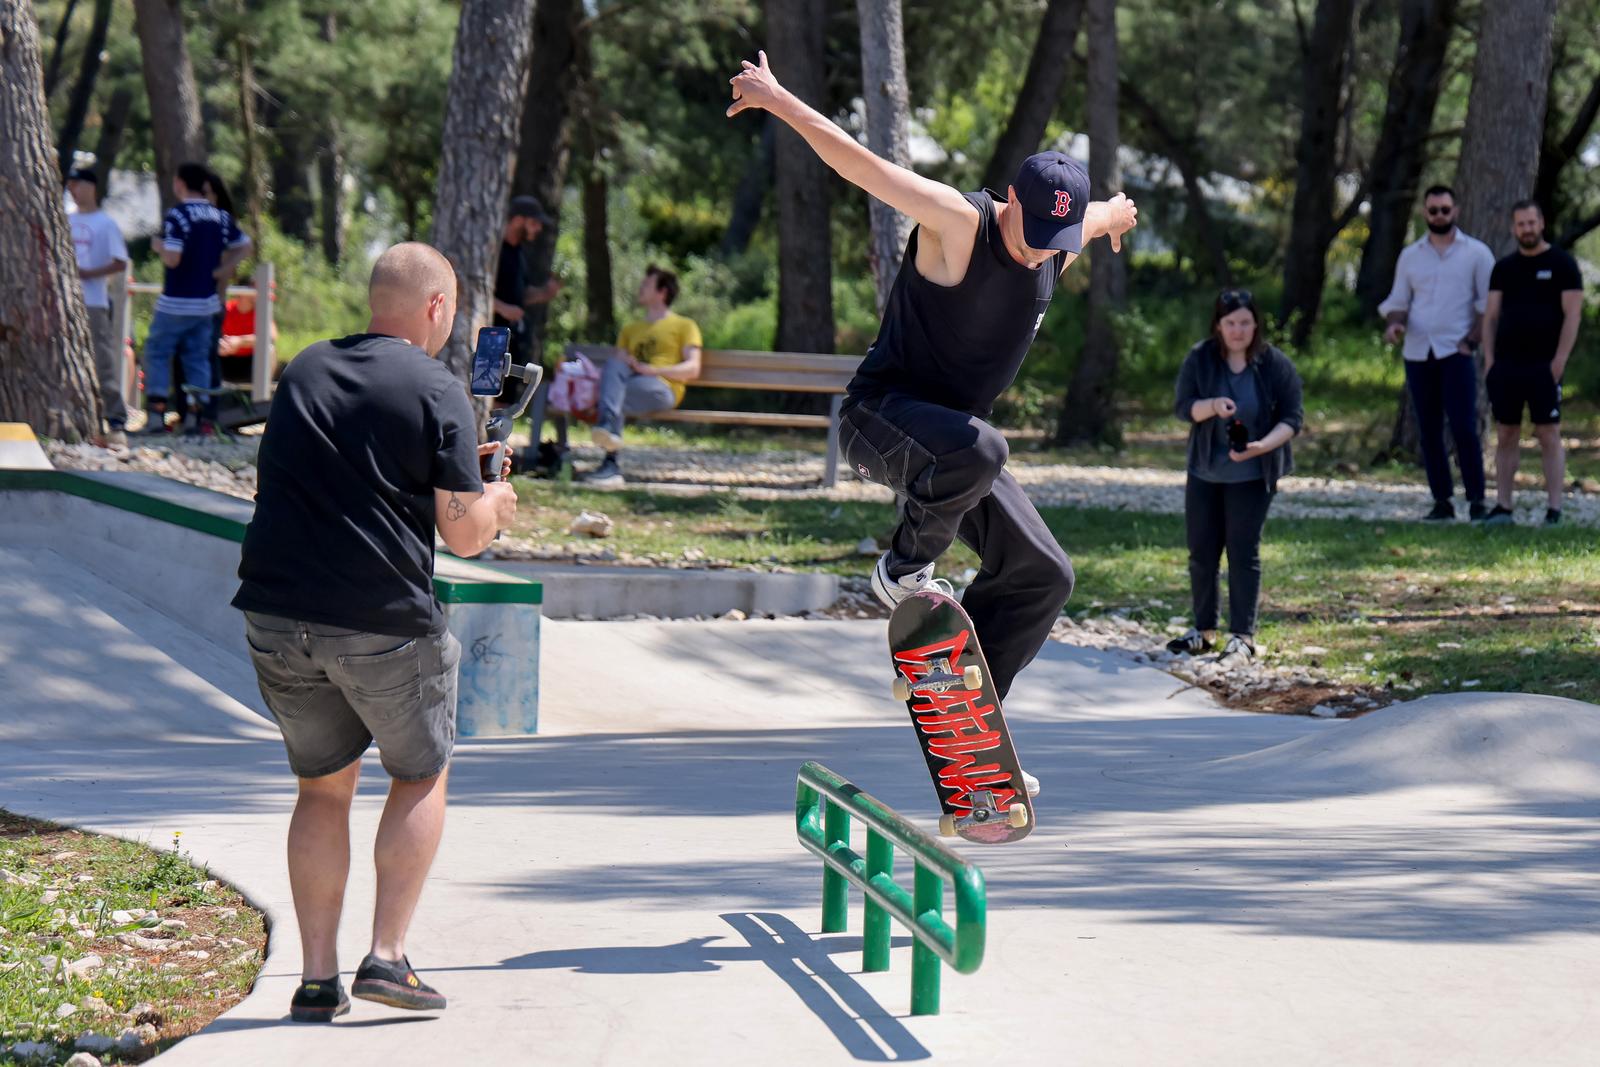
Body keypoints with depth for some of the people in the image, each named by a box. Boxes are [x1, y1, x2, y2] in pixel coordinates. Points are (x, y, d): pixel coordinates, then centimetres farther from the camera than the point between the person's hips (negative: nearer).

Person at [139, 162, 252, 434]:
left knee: (157, 352, 5)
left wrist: (159, 247, -2)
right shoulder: (220, 216, 6)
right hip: (207, 302, 6)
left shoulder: (177, 216, -15)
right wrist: (220, 270, 7)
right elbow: (245, 246, 12)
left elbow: (172, 259, -22)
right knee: (198, 358, 12)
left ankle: (156, 412, -2)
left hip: (176, 302, -6)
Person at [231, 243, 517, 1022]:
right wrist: (494, 502, 15)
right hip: (384, 622, -5)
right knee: (421, 776, 15)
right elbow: (463, 534, -7)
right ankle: (387, 957, 6)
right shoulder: (436, 390, -6)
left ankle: (317, 978, 13)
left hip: (277, 612, 5)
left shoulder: (304, 371, 12)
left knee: (322, 787, 17)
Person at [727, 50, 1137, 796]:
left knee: (1044, 576, 4)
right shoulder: (958, 224, -21)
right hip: (880, 417, -8)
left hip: (953, 441, 8)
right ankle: (905, 568, -13)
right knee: (974, 449, -41)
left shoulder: (1058, 247, 1)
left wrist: (1114, 215, 49)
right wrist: (776, 99, -27)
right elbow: (861, 165, -25)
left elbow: (1097, 218, 27)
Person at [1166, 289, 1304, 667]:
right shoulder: (1200, 359, -1)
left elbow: (1293, 417, -5)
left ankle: (1242, 637, 0)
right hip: (1204, 470, 3)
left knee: (1243, 553, -5)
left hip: (1251, 476, -3)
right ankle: (1203, 631, 21)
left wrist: (1263, 445, -23)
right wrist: (1212, 406, -26)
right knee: (1201, 551, 8)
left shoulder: (1276, 364, -6)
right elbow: (1184, 407, -4)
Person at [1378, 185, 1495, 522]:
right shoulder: (1410, 256, 13)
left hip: (1456, 353, -4)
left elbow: (1488, 303, 2)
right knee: (1429, 431, 4)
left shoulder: (1476, 253, 3)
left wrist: (1471, 340, -9)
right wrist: (1394, 323, -7)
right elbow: (1398, 300, 15)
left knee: (1464, 428, -12)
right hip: (1417, 353, 4)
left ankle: (1476, 501, -7)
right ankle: (1442, 501, 9)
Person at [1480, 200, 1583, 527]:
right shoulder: (1504, 268, 13)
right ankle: (1502, 506, 8)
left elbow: (1572, 314, -4)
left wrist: (1559, 361, -12)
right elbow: (1491, 316, 14)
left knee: (1549, 435, -4)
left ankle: (1554, 509, -4)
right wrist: (1489, 360, 3)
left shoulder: (1562, 265, 1)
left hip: (1544, 366, -4)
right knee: (1506, 435, 5)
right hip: (1506, 365, 4)